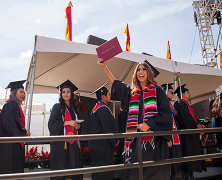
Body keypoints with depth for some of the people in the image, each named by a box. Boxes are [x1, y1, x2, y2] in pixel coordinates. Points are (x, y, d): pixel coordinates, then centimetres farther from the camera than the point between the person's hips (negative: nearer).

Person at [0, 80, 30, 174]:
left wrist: (24, 132, 6)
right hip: (10, 145, -9)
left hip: (16, 144, 9)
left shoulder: (17, 105, 18)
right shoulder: (10, 104, -10)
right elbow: (9, 124, -20)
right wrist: (24, 132, -9)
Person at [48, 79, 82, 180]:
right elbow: (51, 124, -7)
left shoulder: (74, 109, 16)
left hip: (72, 142, 5)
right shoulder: (57, 107, 1)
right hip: (60, 141, -5)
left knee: (73, 166, 2)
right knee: (59, 167, -4)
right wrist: (67, 123, -14)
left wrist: (78, 126, 3)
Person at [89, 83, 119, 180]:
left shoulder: (94, 109, 13)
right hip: (104, 146, -10)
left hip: (94, 144, 10)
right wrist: (115, 141, -7)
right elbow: (110, 127, -20)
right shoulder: (103, 109, -19)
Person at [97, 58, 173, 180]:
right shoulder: (132, 93, 16)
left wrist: (148, 124, -13)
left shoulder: (157, 91, 4)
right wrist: (104, 66, 7)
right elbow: (115, 84, 14)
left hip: (154, 139, -3)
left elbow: (166, 114, -3)